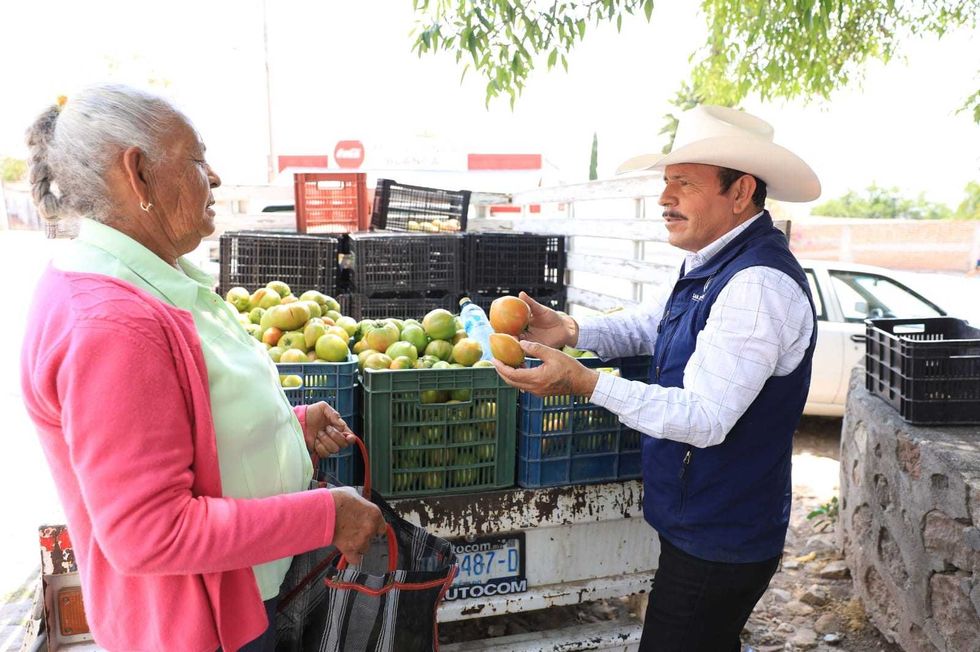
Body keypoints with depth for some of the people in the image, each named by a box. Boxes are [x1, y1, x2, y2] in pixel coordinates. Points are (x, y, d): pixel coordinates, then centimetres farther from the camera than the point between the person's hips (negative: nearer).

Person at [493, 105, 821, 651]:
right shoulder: (716, 262, 5)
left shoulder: (760, 285, -28)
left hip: (717, 544, -9)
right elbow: (653, 324, 16)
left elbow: (705, 419, -31)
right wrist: (573, 330, -1)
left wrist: (583, 381, -36)